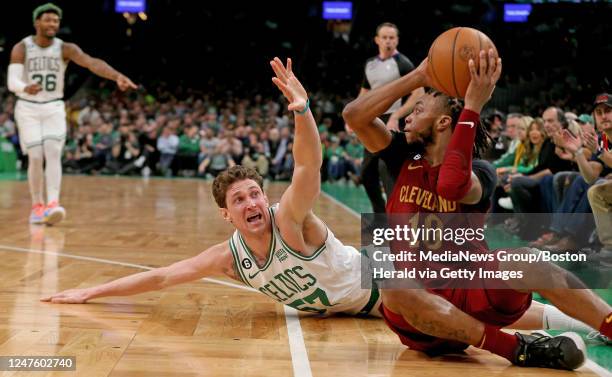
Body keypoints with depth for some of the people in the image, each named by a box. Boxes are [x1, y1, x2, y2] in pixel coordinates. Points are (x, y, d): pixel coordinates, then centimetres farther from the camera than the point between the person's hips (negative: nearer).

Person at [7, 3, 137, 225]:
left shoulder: (65, 49, -8)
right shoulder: (21, 48, -10)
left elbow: (92, 63, -26)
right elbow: (12, 82, -20)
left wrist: (117, 76, -44)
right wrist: (25, 88, -46)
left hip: (54, 108, 1)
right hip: (28, 108, -1)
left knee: (53, 153, -17)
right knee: (36, 157, -6)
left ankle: (52, 204, -27)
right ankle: (37, 206, 10)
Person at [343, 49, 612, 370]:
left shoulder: (479, 173, -5)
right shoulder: (404, 158, 7)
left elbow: (452, 186, -30)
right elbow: (354, 115, -5)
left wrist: (472, 105, -27)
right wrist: (418, 76, -7)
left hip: (471, 293, -2)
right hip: (419, 318, 2)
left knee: (525, 262, -31)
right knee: (394, 289, -35)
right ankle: (517, 348, -34)